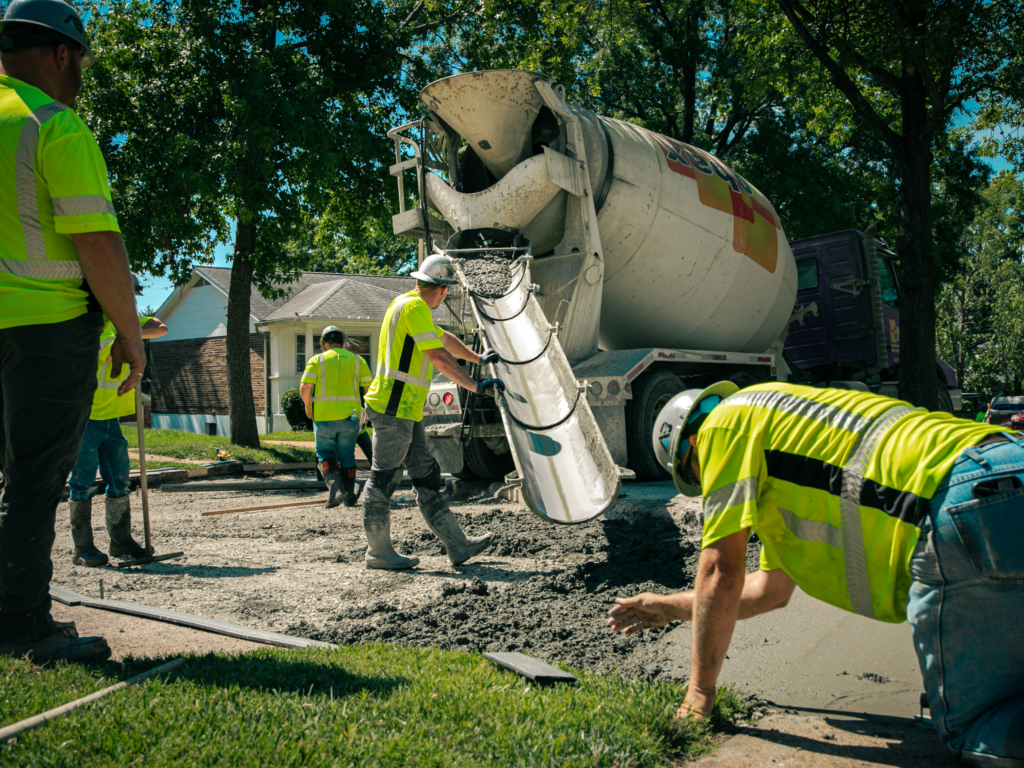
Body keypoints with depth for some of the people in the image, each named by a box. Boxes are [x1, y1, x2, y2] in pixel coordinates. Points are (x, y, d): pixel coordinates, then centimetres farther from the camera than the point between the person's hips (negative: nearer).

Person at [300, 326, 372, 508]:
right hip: (349, 417, 2)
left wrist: (308, 406, 8)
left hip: (324, 418, -2)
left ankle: (335, 489, -8)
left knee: (325, 454, 12)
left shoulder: (317, 360, 2)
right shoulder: (357, 360, 9)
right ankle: (349, 496, 16)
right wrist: (366, 408, 19)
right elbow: (369, 388, 4)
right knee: (347, 456, 15)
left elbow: (305, 387, -9)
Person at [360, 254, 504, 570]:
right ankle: (378, 552, 8)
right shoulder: (414, 307, -13)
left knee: (427, 478, 10)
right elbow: (439, 357, -20)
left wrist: (478, 358, 42)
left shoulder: (411, 305, 19)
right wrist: (475, 386, -18)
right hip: (393, 407, -11)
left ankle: (457, 546, 15)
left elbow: (445, 338, 33)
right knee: (383, 479, -1)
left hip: (406, 412, 11)